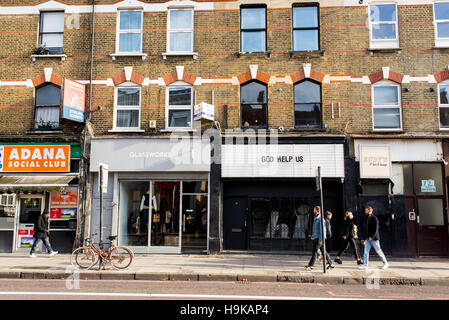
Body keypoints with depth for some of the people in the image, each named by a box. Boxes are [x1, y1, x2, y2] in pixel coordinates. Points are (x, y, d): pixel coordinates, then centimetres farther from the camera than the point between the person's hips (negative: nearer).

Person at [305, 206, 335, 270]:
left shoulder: (321, 219, -15)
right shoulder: (316, 218, 15)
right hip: (316, 237, 9)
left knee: (314, 251, -8)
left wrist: (321, 239, -21)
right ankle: (331, 264, 18)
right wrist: (313, 236, 22)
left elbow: (322, 230, -19)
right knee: (323, 251, 12)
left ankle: (310, 265, -6)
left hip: (319, 238, -9)